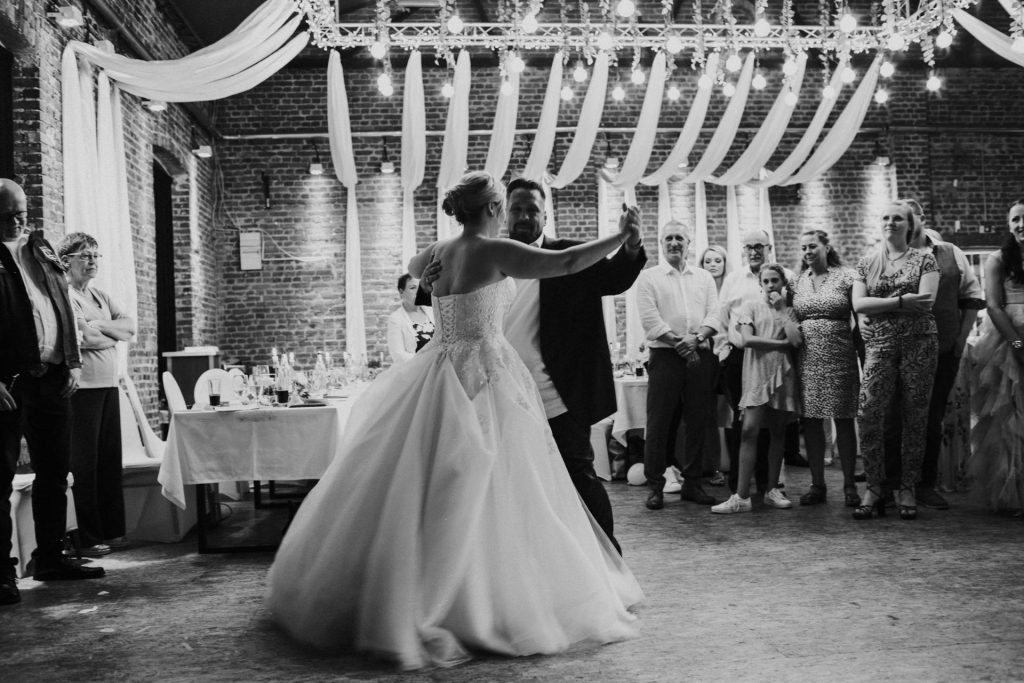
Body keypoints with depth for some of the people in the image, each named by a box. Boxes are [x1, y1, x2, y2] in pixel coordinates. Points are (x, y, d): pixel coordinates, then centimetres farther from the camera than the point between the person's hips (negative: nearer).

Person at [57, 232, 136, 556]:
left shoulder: (101, 296, 18)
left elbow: (130, 327, 8)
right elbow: (82, 338, -17)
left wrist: (97, 327, -7)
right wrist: (113, 333, -1)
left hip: (109, 385, 7)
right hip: (82, 387, -7)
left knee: (111, 460, 8)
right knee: (85, 463, -1)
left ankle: (113, 530, 16)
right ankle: (89, 538, 5)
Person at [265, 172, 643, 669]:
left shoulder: (437, 252, 10)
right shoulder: (494, 252, -10)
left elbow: (411, 269, 34)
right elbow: (565, 262, -17)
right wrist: (621, 236, -7)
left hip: (438, 378, 8)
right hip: (483, 380, -7)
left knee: (416, 490, 11)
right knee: (492, 495, 0)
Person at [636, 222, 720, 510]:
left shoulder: (704, 278, 16)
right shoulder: (649, 277, 6)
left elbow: (714, 315, 5)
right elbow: (650, 319, -5)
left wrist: (696, 338, -13)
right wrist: (678, 342, -13)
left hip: (700, 357, 3)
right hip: (665, 356, -3)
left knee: (697, 422, 6)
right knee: (659, 422, -4)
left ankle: (692, 483, 16)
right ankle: (655, 486, 3)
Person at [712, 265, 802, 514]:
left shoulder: (788, 311, 14)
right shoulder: (752, 308, 8)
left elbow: (797, 340, -3)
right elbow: (747, 339, -6)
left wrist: (781, 309, -1)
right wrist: (781, 343, -4)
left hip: (783, 374, 3)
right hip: (757, 373, -3)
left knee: (778, 432, 5)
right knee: (749, 430, -12)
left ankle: (772, 490, 15)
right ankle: (742, 497, -12)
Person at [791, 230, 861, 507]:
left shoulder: (846, 277, 0)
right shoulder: (797, 282, 11)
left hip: (840, 358, -3)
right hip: (806, 359, 3)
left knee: (843, 420, 1)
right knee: (811, 421, 4)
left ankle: (849, 485, 9)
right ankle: (817, 484, 13)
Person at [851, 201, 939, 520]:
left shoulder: (924, 260, 8)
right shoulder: (866, 264, 14)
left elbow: (926, 301, -6)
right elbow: (858, 304, 0)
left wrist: (881, 305, -7)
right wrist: (902, 301, -10)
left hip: (919, 342, -1)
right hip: (879, 344, 1)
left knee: (915, 417, 1)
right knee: (869, 414, -11)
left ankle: (908, 490, 9)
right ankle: (874, 489, -2)